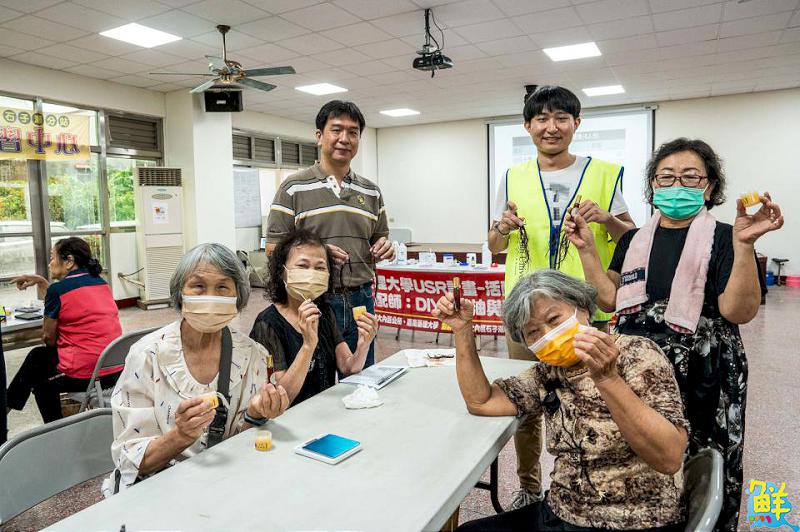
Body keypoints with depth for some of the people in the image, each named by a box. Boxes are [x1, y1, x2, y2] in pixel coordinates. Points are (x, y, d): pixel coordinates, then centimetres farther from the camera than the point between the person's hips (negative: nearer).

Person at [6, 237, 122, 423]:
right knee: (40, 355, 27)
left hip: (85, 375, -7)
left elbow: (48, 339, -4)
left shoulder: (58, 288, -11)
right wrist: (40, 281, 23)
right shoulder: (101, 282, 8)